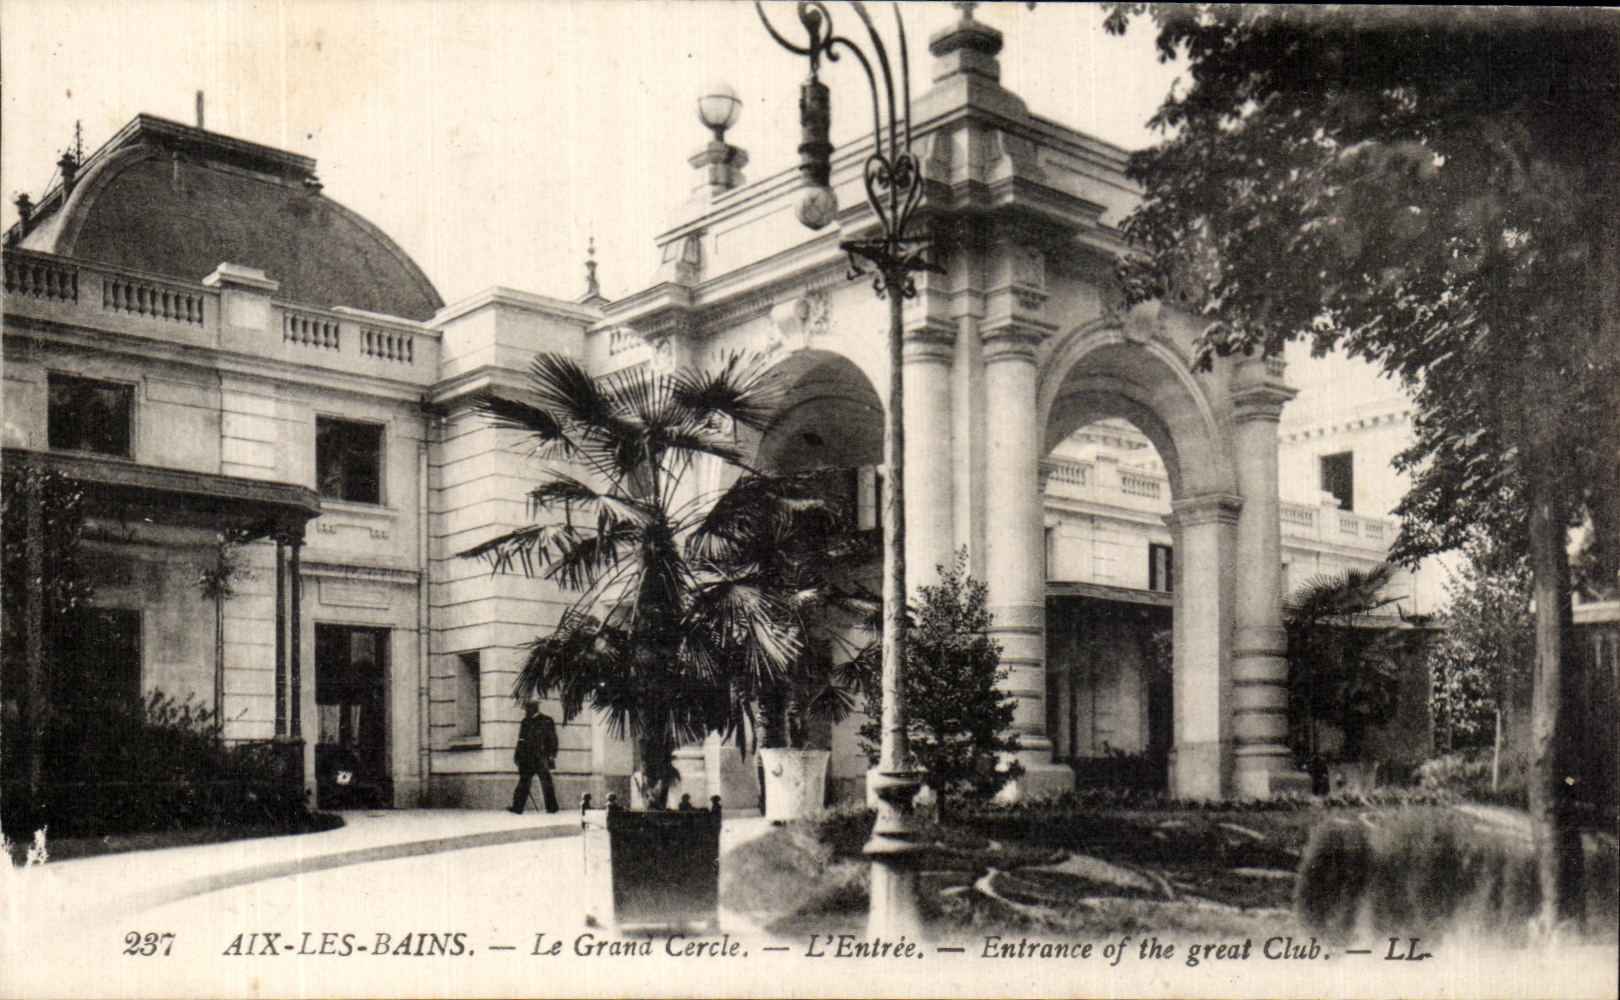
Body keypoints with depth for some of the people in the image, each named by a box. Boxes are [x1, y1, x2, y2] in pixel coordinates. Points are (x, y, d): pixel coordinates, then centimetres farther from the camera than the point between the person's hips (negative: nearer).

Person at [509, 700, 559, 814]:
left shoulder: (546, 721, 0)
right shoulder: (525, 722, 15)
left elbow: (553, 740, -1)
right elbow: (521, 740, 20)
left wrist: (551, 756, -8)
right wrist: (517, 755, 14)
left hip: (541, 758, -5)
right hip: (527, 758, 5)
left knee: (546, 782, 0)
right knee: (523, 782, 0)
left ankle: (552, 807, 8)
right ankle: (517, 807, -1)